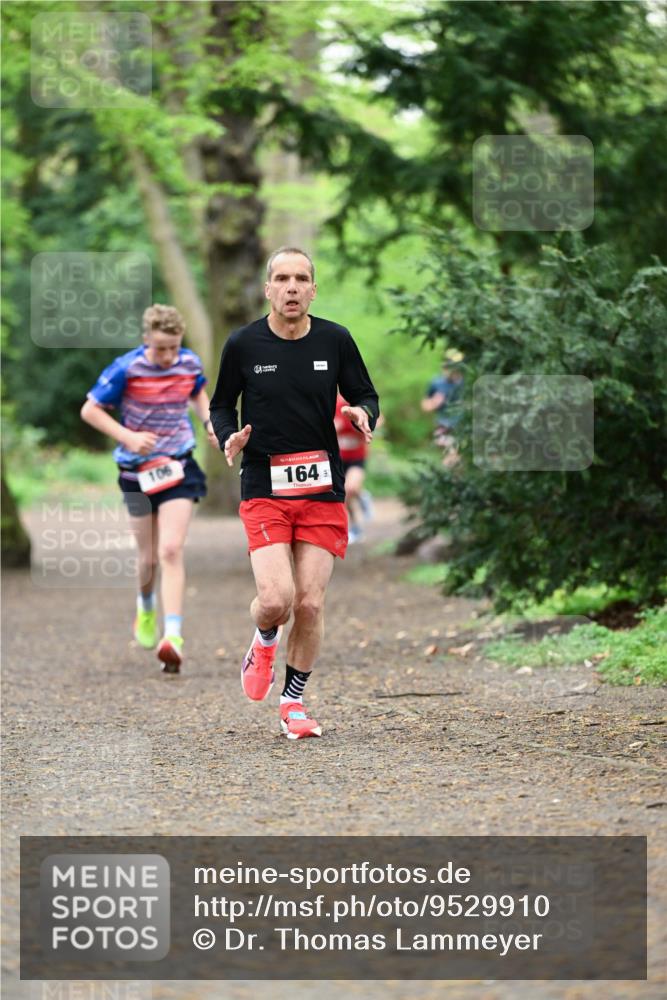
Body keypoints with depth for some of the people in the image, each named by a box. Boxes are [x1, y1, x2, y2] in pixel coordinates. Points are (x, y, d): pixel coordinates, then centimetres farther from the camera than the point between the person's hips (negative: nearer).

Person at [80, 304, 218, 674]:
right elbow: (90, 410, -9)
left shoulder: (190, 363, -4)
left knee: (171, 550, -15)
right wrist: (129, 437, -20)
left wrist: (209, 422, 1)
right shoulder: (126, 369, -15)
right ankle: (146, 607, 44)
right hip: (138, 471, -1)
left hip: (178, 466, 1)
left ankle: (173, 636, -21)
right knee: (149, 557, 10)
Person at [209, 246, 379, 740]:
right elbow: (222, 404, 10)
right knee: (276, 599, -16)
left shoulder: (335, 340, 0)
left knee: (311, 603, -1)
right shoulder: (243, 344, -3)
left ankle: (294, 701, 18)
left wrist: (364, 415, -13)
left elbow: (366, 395, 10)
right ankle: (264, 643, 21)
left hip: (323, 490, 2)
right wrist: (229, 437, -11)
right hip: (264, 489, -2)